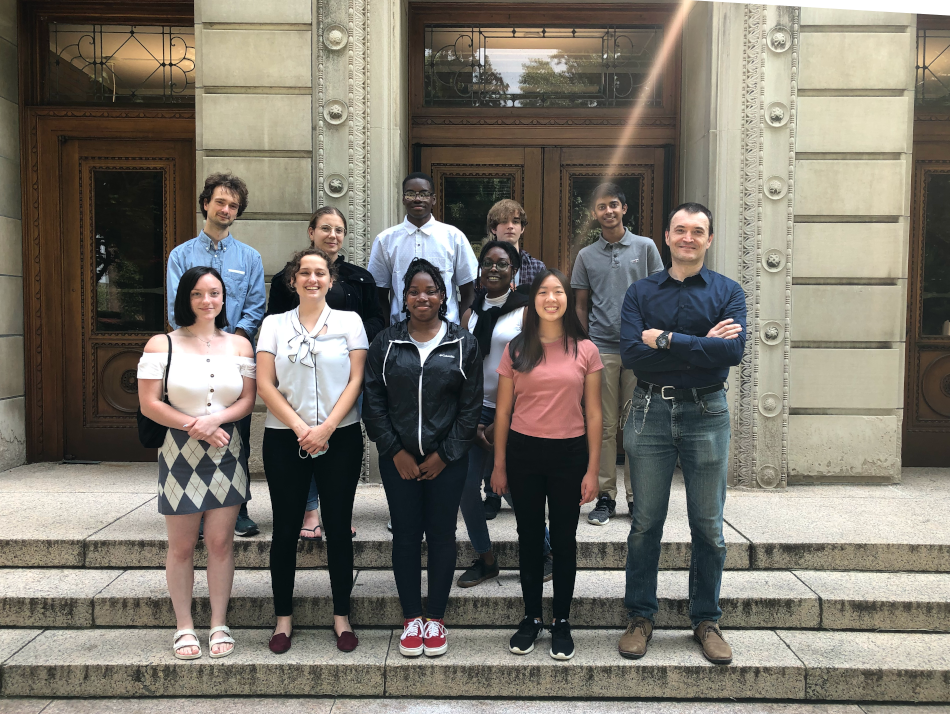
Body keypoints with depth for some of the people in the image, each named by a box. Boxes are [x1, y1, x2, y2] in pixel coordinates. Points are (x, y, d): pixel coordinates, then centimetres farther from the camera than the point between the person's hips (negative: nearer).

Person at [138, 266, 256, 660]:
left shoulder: (239, 345, 6)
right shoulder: (162, 344, -1)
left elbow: (248, 400, 3)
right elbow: (149, 404, -6)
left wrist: (214, 419, -15)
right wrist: (195, 427, -14)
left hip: (227, 454, 2)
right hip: (181, 455, -2)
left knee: (221, 542, 5)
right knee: (181, 547, 6)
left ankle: (219, 624, 19)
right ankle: (184, 627, 22)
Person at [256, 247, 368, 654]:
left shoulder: (349, 322, 6)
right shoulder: (274, 325, 7)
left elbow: (355, 380, -1)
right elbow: (265, 384, -1)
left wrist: (326, 428, -11)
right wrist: (300, 428, -11)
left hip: (340, 438, 0)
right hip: (285, 439, 1)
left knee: (338, 528, 3)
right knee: (286, 529, 5)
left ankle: (341, 616, 16)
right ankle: (283, 618, 18)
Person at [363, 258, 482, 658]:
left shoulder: (463, 345, 1)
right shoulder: (386, 344, 4)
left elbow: (471, 406, 0)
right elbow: (373, 402, 2)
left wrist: (444, 455, -6)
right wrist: (395, 452, -6)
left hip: (446, 460, -1)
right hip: (398, 459, 1)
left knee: (442, 535, 6)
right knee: (405, 535, 6)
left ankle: (436, 617, 21)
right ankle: (411, 617, 21)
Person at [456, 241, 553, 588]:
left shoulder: (526, 311, -3)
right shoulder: (471, 312, 10)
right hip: (476, 408, 4)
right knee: (466, 485, -1)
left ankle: (546, 554, 22)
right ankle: (485, 560, 18)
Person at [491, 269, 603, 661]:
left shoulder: (585, 350, 0)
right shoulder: (516, 350, 1)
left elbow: (594, 414, 1)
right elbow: (503, 411, 4)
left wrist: (592, 470, -3)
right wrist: (499, 465, 2)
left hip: (569, 453, 0)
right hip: (524, 452, 1)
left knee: (564, 539, 9)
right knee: (529, 537, 11)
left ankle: (562, 622, 24)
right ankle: (531, 618, 26)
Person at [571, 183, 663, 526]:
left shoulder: (645, 247, 8)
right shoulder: (586, 256, 11)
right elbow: (581, 307, 13)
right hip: (601, 350, 1)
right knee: (604, 426, 3)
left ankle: (636, 495, 12)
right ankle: (605, 496, 10)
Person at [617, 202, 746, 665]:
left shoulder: (727, 292, 3)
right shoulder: (640, 293, 5)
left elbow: (733, 351, -15)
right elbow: (630, 353, -11)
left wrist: (666, 340, -15)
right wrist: (702, 346, -14)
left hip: (706, 414, 0)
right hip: (650, 413, 0)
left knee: (708, 526, 9)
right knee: (645, 522, 7)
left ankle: (706, 620, 25)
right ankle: (640, 618, 22)